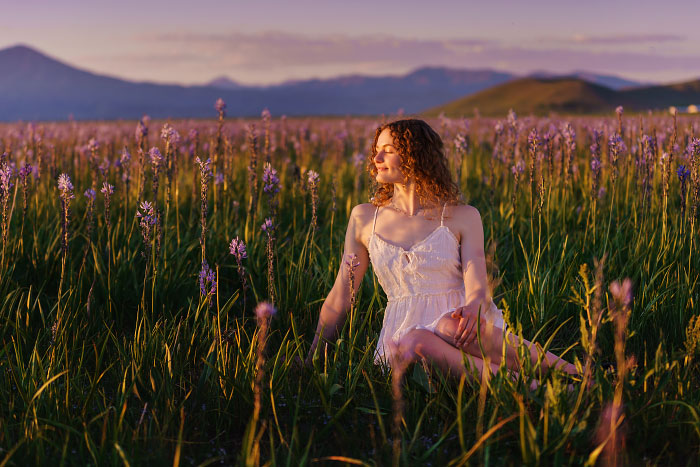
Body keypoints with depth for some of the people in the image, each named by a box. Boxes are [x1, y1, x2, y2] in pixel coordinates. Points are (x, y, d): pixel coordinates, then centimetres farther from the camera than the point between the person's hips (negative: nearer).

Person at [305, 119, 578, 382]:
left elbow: (477, 285, -8)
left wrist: (473, 309, -32)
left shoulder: (463, 216, 5)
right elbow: (340, 297, 15)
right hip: (403, 329, 1)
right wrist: (311, 359, 12)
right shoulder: (364, 218, 12)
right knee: (414, 343, -37)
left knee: (451, 326, -39)